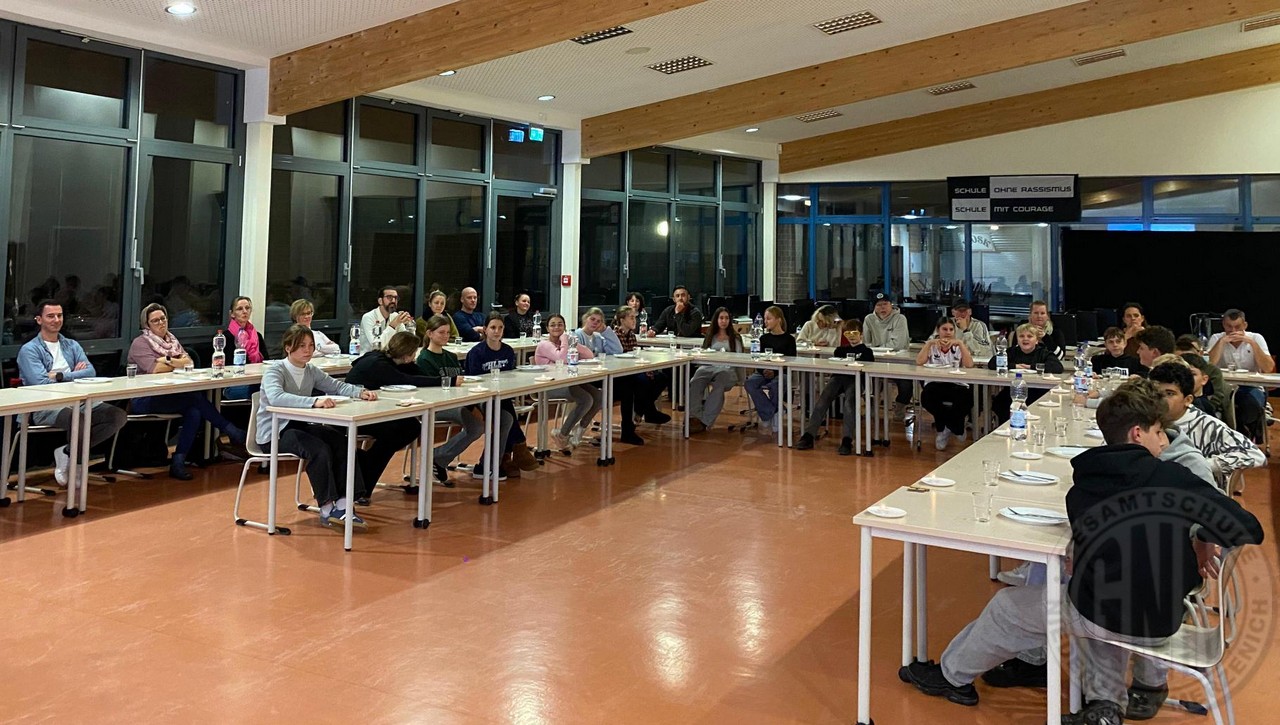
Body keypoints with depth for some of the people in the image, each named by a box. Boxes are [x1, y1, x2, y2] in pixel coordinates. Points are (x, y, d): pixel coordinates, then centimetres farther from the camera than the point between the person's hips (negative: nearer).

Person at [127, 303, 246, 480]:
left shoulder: (171, 340, 20)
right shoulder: (140, 343, 1)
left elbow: (189, 362, 6)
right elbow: (153, 368, -16)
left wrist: (168, 361, -11)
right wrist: (178, 363, -4)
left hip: (171, 396, 6)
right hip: (145, 399, -6)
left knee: (194, 411, -26)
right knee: (195, 397, -27)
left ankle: (178, 463, -23)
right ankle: (231, 432, -19)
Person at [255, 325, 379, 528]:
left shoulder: (311, 371, 6)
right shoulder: (274, 371, -15)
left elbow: (337, 386, 11)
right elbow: (276, 398, -36)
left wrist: (360, 392, -12)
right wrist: (314, 401, -49)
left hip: (299, 426, 7)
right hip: (273, 433, -7)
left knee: (342, 441, -17)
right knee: (320, 449, -30)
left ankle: (342, 504, -20)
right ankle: (327, 509, -22)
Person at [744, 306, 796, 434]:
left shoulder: (789, 339, 4)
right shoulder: (764, 338, 16)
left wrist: (774, 372, -16)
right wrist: (763, 371, -10)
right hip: (764, 373, 4)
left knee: (775, 385, -38)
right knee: (750, 383, -28)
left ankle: (767, 418, -22)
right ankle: (772, 415, -26)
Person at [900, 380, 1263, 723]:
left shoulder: (1080, 490, -2)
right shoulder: (1174, 477, -11)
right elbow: (1248, 529, -14)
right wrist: (1203, 540, 4)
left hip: (1102, 615, -2)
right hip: (1162, 621, 2)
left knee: (1008, 607, 22)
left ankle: (951, 675, 41)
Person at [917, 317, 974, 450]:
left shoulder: (959, 346, 13)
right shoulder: (931, 345, 12)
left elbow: (969, 364, -8)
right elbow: (919, 362, -8)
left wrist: (960, 343, -13)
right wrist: (930, 343, -13)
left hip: (956, 384, 0)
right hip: (935, 385, 0)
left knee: (966, 397, -34)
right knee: (927, 396, -35)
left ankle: (942, 428, -7)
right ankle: (953, 427, -9)